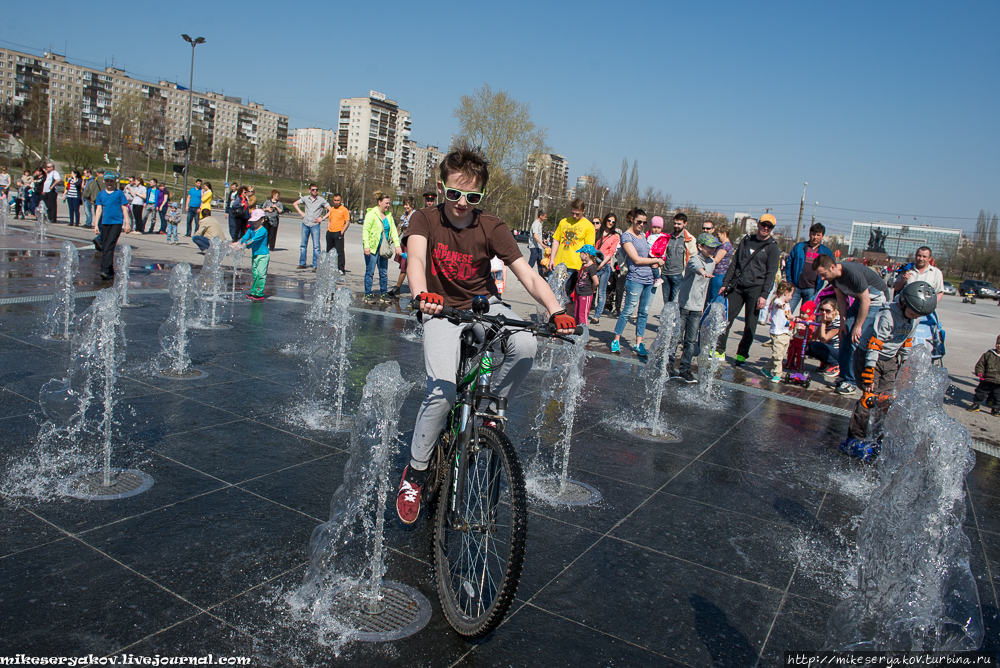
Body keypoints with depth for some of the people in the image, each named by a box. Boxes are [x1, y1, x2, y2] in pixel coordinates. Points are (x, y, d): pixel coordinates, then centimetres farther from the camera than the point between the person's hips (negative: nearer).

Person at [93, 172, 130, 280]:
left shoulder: (119, 193, 3)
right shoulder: (101, 194, 11)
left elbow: (124, 208, 3)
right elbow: (99, 209, 10)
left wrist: (127, 223, -2)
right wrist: (96, 225, 5)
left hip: (117, 222, -4)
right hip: (105, 223, 4)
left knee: (109, 247, -14)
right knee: (104, 247, 7)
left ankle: (105, 270, -18)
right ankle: (110, 270, 18)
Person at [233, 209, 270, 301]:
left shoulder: (263, 231, -13)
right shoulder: (251, 229, 10)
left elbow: (254, 239, -24)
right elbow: (245, 237, -1)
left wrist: (244, 244, -32)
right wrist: (237, 243, -18)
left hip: (263, 255, -8)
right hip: (254, 254, 8)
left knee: (261, 274, -9)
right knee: (255, 274, 12)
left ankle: (259, 294, -5)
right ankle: (253, 292, 20)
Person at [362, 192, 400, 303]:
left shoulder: (389, 215, 12)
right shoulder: (371, 214, -6)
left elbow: (393, 230, 12)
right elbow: (366, 230, -9)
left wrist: (397, 245, 1)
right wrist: (366, 246, -16)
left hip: (384, 248, 6)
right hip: (372, 248, -6)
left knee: (384, 272, 7)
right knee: (370, 271, 0)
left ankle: (383, 295, 16)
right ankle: (368, 295, 6)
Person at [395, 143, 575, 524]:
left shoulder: (491, 228, -9)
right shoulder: (425, 220, -10)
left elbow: (527, 274, -19)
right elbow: (416, 256, -31)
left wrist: (556, 310, -37)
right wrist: (421, 295, -54)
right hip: (442, 311, -1)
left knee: (525, 345, -30)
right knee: (443, 389, -23)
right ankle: (414, 472, -2)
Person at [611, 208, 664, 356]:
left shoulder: (643, 236, 18)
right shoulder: (626, 236, -5)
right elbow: (637, 259, -11)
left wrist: (653, 263, 5)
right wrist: (656, 260, -3)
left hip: (649, 279, 7)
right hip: (635, 279, -7)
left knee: (644, 312, 7)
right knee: (628, 311, -5)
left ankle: (639, 343, 13)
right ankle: (616, 340, 7)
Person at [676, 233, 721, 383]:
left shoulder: (712, 262, 10)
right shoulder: (695, 259, -12)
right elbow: (695, 266, -39)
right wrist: (702, 271, -61)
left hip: (697, 308, 6)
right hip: (682, 305, -6)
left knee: (691, 341, 5)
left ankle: (684, 369, 12)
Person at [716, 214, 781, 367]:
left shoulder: (773, 248, 1)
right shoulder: (746, 241, 13)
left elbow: (771, 273, -4)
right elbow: (734, 263, 16)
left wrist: (764, 295, -12)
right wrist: (725, 283, 10)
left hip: (755, 289, -3)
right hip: (737, 286, 3)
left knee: (750, 324, 1)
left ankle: (742, 355, 9)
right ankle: (719, 350, 9)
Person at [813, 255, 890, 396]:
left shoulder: (853, 273, -33)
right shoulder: (833, 275, -9)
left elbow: (866, 301, -27)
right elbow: (841, 298, 4)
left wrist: (857, 326, -20)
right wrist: (843, 321, 0)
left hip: (876, 301, -8)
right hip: (860, 299, 8)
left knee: (857, 341, -13)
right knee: (845, 336, 2)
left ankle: (851, 382, -6)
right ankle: (844, 377, 11)